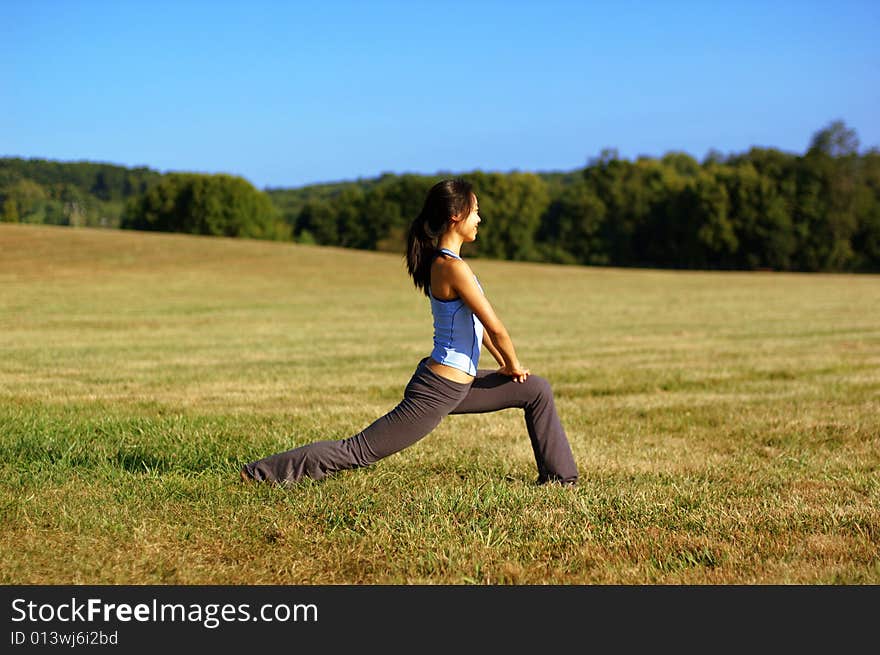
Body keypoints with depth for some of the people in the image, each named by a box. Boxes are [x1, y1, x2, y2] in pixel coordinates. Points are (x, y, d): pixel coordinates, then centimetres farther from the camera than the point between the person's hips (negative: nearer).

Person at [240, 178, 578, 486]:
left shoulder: (439, 261, 9)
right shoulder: (452, 267, -21)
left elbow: (477, 320, 20)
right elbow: (496, 328, -19)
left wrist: (502, 362, 16)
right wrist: (513, 365, -2)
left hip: (459, 384, 10)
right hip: (438, 392, -10)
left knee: (537, 390, 18)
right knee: (359, 451, -5)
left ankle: (559, 476, 27)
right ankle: (262, 472, 2)